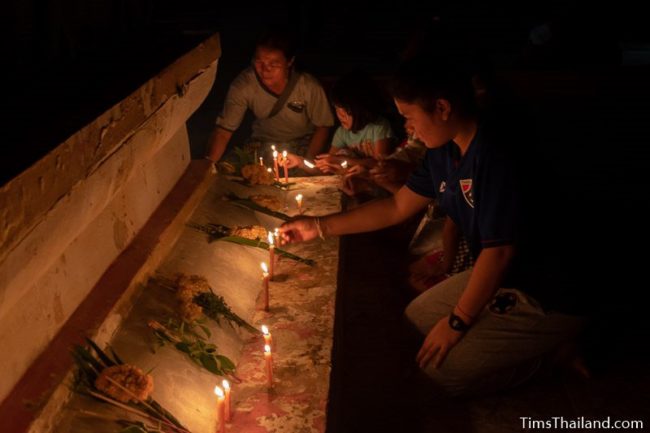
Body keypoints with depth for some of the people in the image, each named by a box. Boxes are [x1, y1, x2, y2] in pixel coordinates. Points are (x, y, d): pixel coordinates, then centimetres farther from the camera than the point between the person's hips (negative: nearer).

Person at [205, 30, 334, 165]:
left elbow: (322, 127, -9)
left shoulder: (310, 87, -25)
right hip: (263, 144, 2)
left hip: (303, 144, -1)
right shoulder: (243, 85, -22)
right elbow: (223, 131, -19)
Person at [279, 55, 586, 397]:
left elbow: (499, 251, -26)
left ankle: (552, 350, 2)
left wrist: (457, 322, -16)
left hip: (544, 295, -9)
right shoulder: (444, 151, 1)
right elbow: (397, 207, 11)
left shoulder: (496, 156, -27)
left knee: (438, 371, -14)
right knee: (415, 320, 17)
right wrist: (320, 227, 8)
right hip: (496, 277, 9)